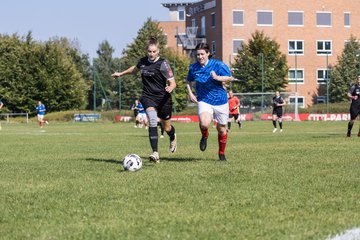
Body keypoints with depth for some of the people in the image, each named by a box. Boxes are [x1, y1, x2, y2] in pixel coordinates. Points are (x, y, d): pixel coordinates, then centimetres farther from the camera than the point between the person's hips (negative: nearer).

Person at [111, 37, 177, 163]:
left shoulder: (163, 64, -11)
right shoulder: (143, 62, 3)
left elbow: (173, 82, -12)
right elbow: (135, 68, 29)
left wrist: (170, 88, -34)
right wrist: (121, 73, 38)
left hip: (163, 98, -2)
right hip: (148, 97, 2)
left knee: (167, 127, 11)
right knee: (152, 121, -24)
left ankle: (173, 138, 51)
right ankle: (155, 153, -27)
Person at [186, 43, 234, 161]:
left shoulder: (218, 65, -10)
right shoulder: (193, 68, -1)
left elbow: (230, 77, -8)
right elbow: (188, 81, 18)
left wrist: (217, 77, -24)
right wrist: (190, 93, 3)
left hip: (220, 101, 0)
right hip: (204, 101, 0)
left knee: (221, 129, 10)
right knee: (204, 124, -28)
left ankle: (221, 153, 33)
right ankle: (204, 136, 8)